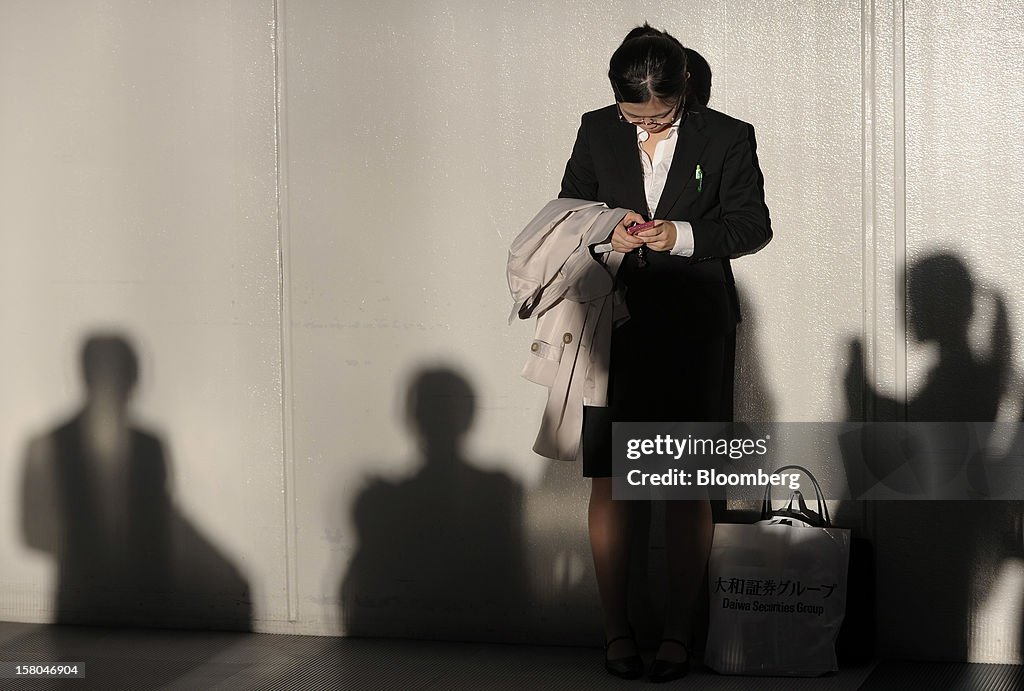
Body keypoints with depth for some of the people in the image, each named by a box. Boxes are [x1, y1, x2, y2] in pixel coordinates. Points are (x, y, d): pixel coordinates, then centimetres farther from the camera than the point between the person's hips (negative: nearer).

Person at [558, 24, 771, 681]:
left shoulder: (728, 138, -2)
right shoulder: (597, 132, 5)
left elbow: (753, 224, 1)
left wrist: (683, 235, -15)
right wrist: (606, 236, -8)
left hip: (695, 330, -2)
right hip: (615, 324, 2)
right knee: (610, 482, 2)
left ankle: (678, 633, 10)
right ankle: (617, 630, 12)